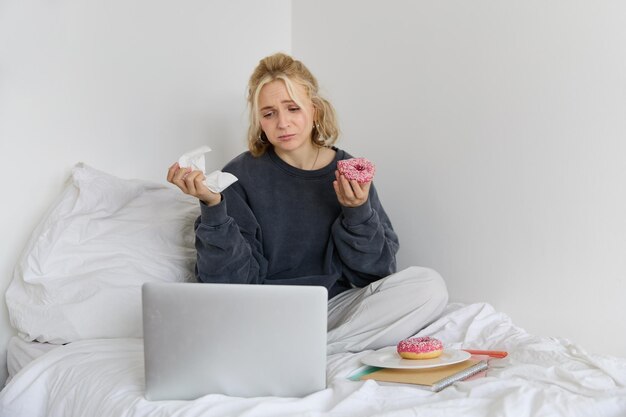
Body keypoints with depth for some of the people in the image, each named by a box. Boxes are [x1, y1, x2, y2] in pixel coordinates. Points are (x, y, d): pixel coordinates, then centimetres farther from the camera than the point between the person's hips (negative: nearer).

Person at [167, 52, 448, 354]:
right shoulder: (241, 176, -1)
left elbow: (378, 269, 2)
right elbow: (232, 278, -6)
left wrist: (358, 212, -14)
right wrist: (213, 206, -19)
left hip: (337, 306, 3)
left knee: (430, 287, -21)